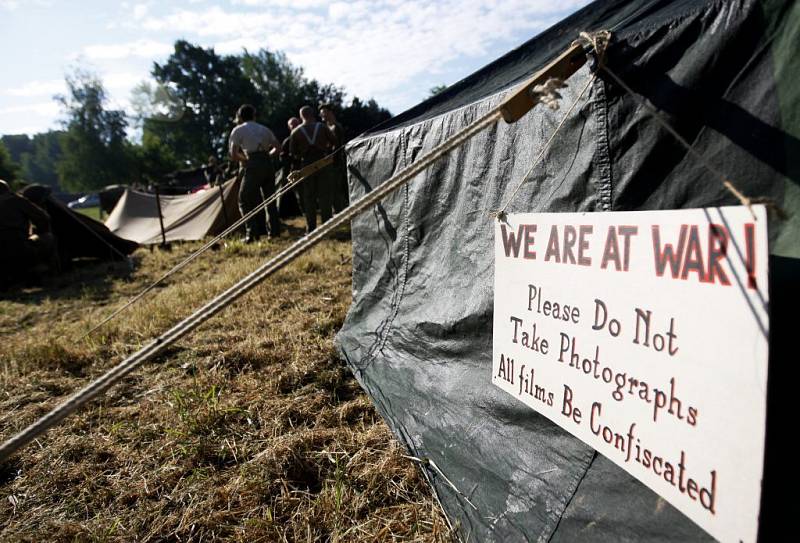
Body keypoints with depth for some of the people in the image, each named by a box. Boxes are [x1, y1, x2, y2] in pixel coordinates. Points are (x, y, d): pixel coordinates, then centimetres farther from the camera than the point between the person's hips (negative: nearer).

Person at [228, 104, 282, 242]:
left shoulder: (238, 130, 8)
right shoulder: (264, 129, 21)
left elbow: (233, 155, 1)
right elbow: (278, 148, 17)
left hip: (253, 165, -5)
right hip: (268, 163, 5)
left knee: (245, 200, 3)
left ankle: (252, 233, -5)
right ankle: (274, 231, 14)